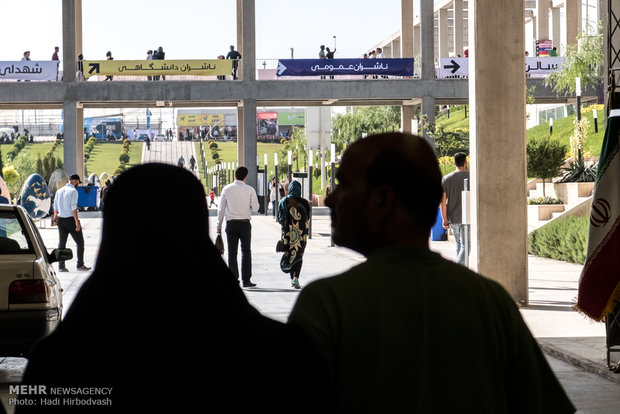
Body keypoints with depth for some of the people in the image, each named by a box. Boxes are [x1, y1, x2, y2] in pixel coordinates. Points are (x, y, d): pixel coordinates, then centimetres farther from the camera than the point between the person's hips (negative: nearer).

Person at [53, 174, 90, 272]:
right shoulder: (73, 191, -10)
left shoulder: (59, 191, 11)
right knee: (80, 242, 4)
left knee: (61, 243, 9)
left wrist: (55, 215, 33)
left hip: (61, 219, 6)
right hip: (71, 219, -6)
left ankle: (61, 266, 6)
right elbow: (73, 207, -16)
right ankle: (80, 265, 3)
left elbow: (55, 206, 15)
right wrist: (77, 222, -17)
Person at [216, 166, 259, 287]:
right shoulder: (249, 190, -5)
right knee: (246, 252, 7)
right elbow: (255, 208, -3)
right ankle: (246, 280, 4)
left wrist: (219, 225, 8)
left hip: (231, 223, 1)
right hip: (245, 223, -1)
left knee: (232, 252, 7)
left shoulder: (226, 189, -1)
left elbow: (221, 208, 2)